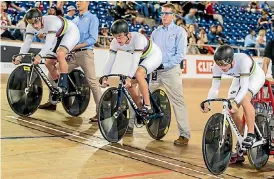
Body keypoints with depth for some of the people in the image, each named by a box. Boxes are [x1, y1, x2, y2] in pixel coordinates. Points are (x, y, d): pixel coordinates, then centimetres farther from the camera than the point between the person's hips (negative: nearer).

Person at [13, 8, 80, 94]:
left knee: (60, 54, -33)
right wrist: (20, 56, -37)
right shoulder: (31, 27, -17)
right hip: (59, 36, 8)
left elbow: (49, 42, -46)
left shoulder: (51, 21, -38)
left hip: (71, 32, -8)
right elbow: (27, 42, -21)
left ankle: (63, 85, -27)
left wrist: (39, 56, -59)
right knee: (48, 63, 2)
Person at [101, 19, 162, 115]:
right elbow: (110, 60, -20)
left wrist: (128, 78, -48)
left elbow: (135, 60, -42)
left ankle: (148, 106, -25)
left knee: (138, 73, -33)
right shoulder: (115, 42, -19)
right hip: (142, 58, 7)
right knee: (130, 85, -4)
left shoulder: (138, 38, -36)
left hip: (154, 55, -7)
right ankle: (140, 109, 14)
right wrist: (105, 77, -31)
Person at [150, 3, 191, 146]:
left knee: (178, 102, -6)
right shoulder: (156, 32, 15)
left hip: (171, 70, -5)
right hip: (154, 70, 5)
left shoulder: (179, 31, -1)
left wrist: (165, 65, -16)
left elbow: (180, 54, -9)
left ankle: (184, 135, -1)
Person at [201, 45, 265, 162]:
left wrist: (235, 102, -57)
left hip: (255, 77, -5)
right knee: (232, 109, -7)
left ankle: (251, 135, -20)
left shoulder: (243, 60, -42)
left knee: (244, 99, -34)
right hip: (239, 79, 5)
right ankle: (241, 148, 10)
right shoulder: (217, 67, -27)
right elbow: (214, 88, -25)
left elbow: (244, 87, -44)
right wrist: (207, 102, -42)